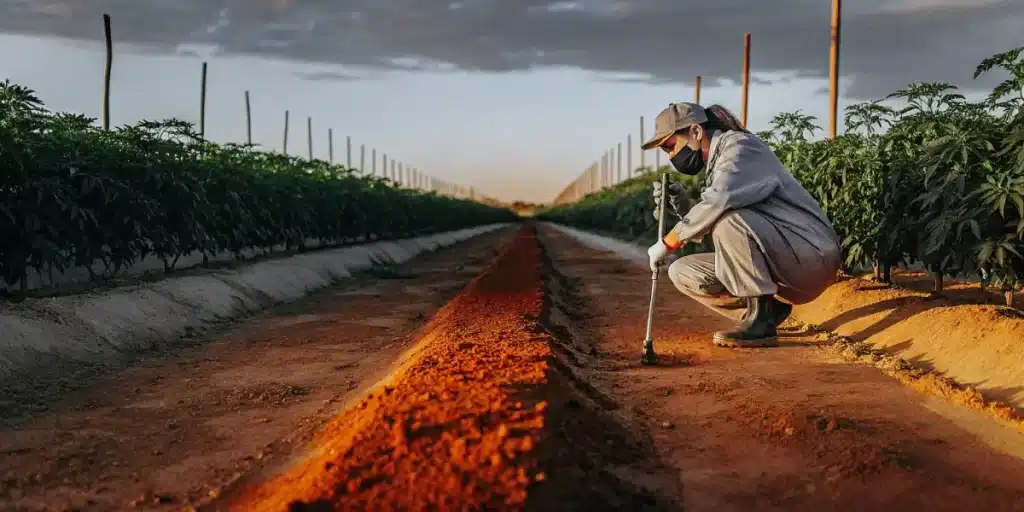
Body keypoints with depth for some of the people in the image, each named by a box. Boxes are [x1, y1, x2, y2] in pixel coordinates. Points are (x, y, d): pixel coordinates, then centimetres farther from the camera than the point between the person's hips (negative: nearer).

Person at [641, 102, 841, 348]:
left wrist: (667, 244, -22)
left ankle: (761, 322, -21)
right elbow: (704, 232, 13)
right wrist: (680, 205, -3)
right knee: (682, 272, 0)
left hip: (812, 256, -9)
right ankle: (769, 309, 3)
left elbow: (716, 205, -29)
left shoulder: (740, 146, -11)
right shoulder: (714, 166, 16)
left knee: (729, 219, -31)